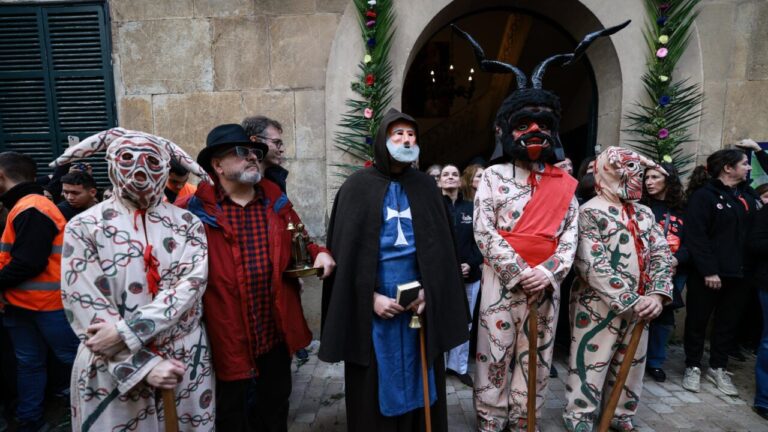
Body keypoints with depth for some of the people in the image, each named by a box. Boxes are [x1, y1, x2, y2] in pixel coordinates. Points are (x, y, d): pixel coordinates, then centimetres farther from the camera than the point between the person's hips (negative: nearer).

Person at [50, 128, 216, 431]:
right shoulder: (84, 227, -4)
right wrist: (144, 364, -15)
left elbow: (191, 285, -11)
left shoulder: (187, 223, 0)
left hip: (185, 362, 2)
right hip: (113, 370, -1)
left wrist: (125, 332, -19)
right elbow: (86, 306, -10)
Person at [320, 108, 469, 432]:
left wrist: (429, 290, -6)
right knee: (377, 384, 8)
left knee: (417, 378, 12)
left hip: (418, 297, 3)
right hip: (373, 303, -3)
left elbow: (440, 246, 5)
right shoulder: (358, 186, -3)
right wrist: (371, 296, -12)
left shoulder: (425, 186, 7)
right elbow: (346, 250, -6)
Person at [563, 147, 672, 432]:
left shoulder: (644, 213, 9)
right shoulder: (591, 212, -11)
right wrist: (631, 301, -21)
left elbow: (661, 255, 5)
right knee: (590, 366, 3)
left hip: (640, 308, 7)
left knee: (631, 366, 18)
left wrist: (657, 294, -12)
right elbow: (593, 266, -19)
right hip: (599, 307, -6)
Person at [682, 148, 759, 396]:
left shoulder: (748, 195, 11)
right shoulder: (704, 196, -10)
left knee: (729, 322, 14)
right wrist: (708, 270, -20)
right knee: (698, 321, 7)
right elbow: (695, 237, -17)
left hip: (737, 273, 6)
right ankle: (693, 367, 21)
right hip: (706, 274, -6)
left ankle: (718, 368, 29)